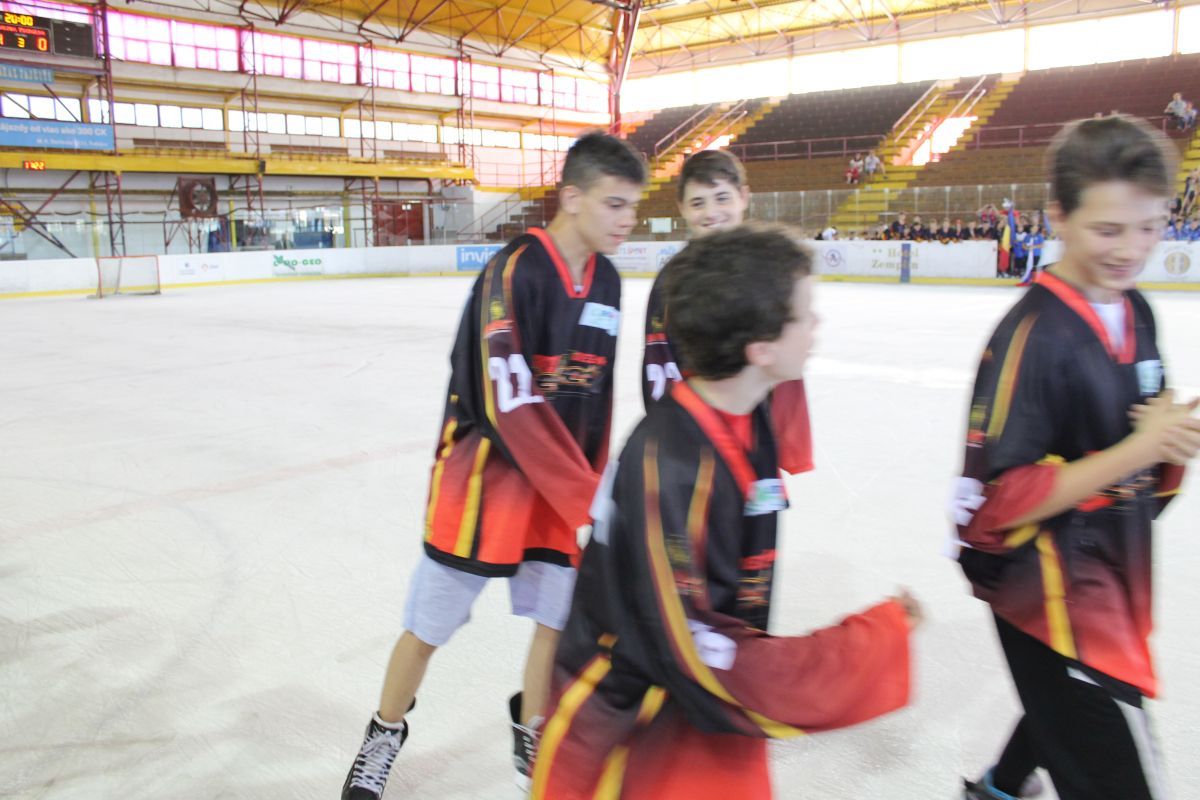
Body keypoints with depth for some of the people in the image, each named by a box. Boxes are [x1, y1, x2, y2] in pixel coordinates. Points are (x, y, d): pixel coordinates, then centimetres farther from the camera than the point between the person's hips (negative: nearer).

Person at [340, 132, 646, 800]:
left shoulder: (606, 280, 3)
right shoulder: (515, 271, -20)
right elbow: (512, 408, -25)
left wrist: (593, 483, 11)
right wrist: (588, 499, -23)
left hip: (565, 481, 6)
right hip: (487, 468, -6)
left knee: (560, 613, 10)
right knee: (433, 619, 8)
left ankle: (532, 737, 34)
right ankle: (385, 735, 34)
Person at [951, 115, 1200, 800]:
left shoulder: (1136, 314, 3)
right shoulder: (1033, 337, -23)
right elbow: (997, 501, -24)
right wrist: (1134, 451, -27)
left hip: (1114, 573, 9)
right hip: (1050, 595, -9)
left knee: (1072, 711, 29)